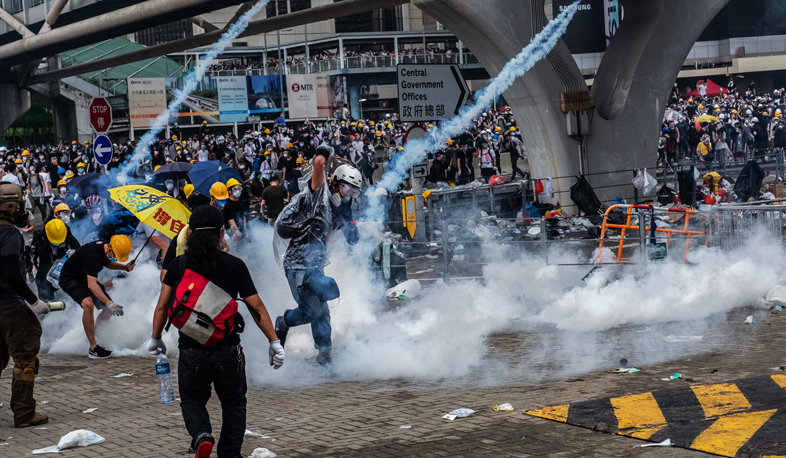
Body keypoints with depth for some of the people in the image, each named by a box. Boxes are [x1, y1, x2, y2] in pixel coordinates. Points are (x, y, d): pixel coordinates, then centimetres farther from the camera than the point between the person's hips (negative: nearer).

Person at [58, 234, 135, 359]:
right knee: (88, 304, -34)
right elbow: (91, 285, -42)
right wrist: (109, 303, -49)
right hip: (70, 279, -9)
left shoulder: (106, 250, -7)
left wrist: (124, 267, 0)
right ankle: (93, 349, -31)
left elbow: (108, 263, 19)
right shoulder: (94, 254, -34)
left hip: (85, 277, 10)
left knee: (109, 310, 5)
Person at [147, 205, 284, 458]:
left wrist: (155, 339, 15)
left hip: (190, 352, 1)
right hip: (228, 352, -1)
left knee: (192, 401, 21)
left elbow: (162, 306, 0)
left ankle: (201, 436, -7)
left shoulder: (179, 264, -2)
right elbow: (256, 307, -5)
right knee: (234, 404, 21)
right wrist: (274, 342, 3)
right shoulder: (234, 265, -5)